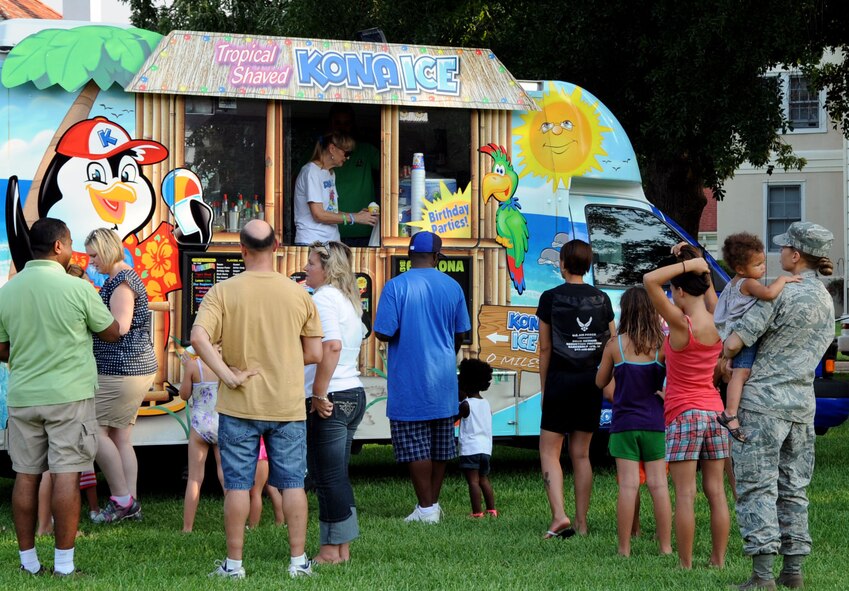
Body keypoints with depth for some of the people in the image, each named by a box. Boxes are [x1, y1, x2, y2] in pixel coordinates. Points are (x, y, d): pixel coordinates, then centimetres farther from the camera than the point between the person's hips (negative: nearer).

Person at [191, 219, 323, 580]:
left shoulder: (223, 292, -7)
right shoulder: (298, 294, -1)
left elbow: (199, 338, -20)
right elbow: (314, 353, 3)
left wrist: (227, 375, -14)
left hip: (239, 405, -1)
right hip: (288, 404, 1)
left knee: (237, 484, 6)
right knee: (293, 482, 9)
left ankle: (234, 563, 10)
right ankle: (298, 560, 12)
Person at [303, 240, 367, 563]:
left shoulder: (323, 297, -11)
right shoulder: (349, 300, 18)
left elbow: (331, 346, -25)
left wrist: (319, 394, -21)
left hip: (330, 399, -9)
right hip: (354, 394, 9)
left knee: (328, 477, -3)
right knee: (338, 476, 13)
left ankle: (331, 550, 1)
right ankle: (343, 548, 16)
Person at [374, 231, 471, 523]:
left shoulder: (396, 286, -12)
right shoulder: (453, 287, 3)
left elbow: (383, 333, -14)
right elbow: (459, 335, 12)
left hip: (410, 381, -5)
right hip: (444, 378, 5)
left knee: (414, 445, 0)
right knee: (440, 443, 13)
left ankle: (426, 508, 0)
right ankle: (433, 502, 20)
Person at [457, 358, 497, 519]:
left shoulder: (466, 405, -10)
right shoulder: (486, 403, 10)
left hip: (470, 449, -7)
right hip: (486, 448, 7)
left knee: (473, 481, -7)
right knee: (484, 479, 16)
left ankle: (477, 512, -11)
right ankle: (491, 509, 14)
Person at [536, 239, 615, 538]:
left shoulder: (551, 298, -4)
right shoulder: (601, 299, 6)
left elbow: (545, 348, -2)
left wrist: (544, 388, 5)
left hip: (561, 379, -4)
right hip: (592, 381, 4)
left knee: (549, 450, 1)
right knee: (581, 453, 10)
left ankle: (559, 515, -16)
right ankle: (581, 523, 9)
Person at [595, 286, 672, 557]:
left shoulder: (615, 345, -4)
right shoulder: (662, 345, -3)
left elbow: (600, 382, 7)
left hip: (624, 423, -1)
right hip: (654, 422, 1)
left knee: (628, 485, -2)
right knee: (658, 484, 3)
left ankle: (624, 547, -2)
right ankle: (665, 545, 4)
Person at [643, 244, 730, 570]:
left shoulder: (682, 324, -17)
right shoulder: (718, 321, 0)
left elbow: (650, 280, -23)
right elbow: (709, 288, 21)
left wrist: (689, 264, -19)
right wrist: (697, 264, 8)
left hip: (684, 414, -6)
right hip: (715, 410, 6)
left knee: (685, 494, -4)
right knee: (716, 492, 7)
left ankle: (685, 564, -4)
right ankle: (718, 561, 10)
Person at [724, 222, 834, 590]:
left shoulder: (780, 294, -13)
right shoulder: (827, 303, 12)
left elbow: (734, 344, -16)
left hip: (763, 400, -7)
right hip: (803, 404, 7)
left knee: (757, 488, -7)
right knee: (793, 489, 12)